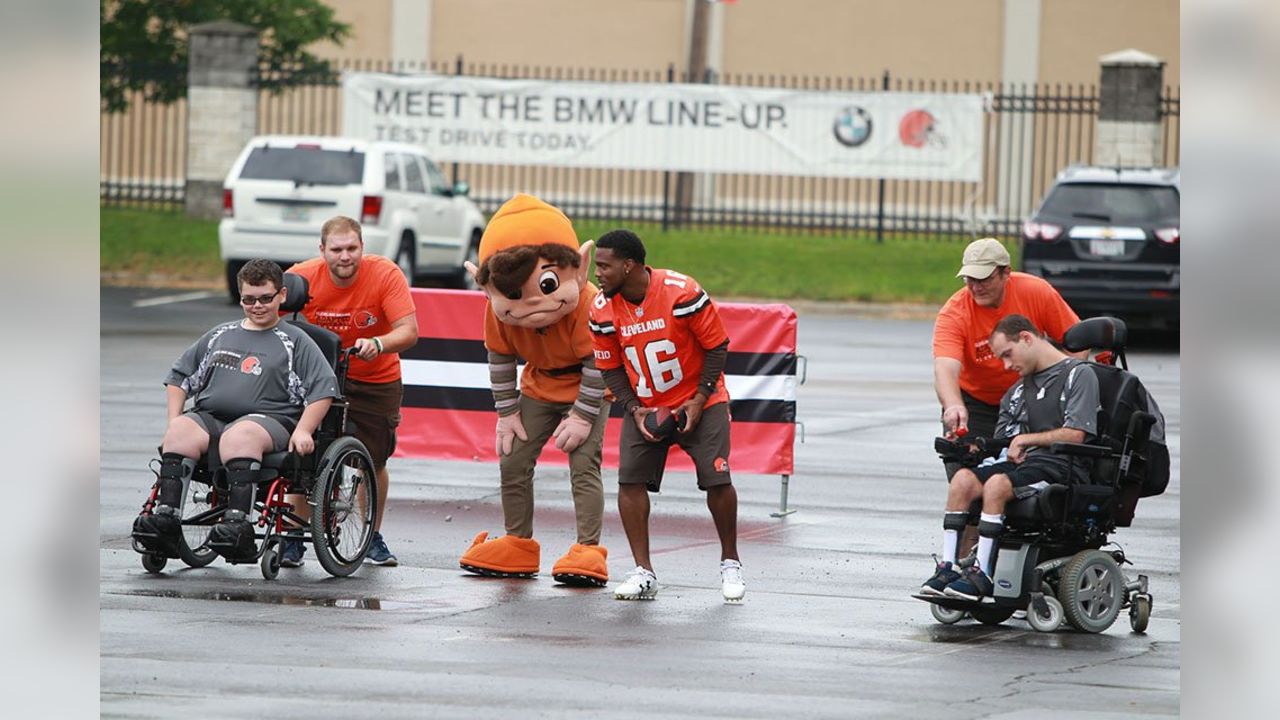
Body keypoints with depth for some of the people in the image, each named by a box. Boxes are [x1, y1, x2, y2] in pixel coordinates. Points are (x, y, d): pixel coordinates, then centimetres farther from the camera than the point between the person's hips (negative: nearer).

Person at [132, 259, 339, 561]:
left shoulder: (295, 341, 13)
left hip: (267, 419, -4)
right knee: (181, 432, -30)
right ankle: (166, 516, -42)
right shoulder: (220, 335, 27)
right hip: (209, 416, 4)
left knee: (238, 436, -39)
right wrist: (174, 420, 15)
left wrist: (303, 431, -9)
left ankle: (237, 523, -51)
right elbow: (180, 377, 30)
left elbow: (323, 389, 4)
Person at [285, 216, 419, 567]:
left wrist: (378, 344, -46)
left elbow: (409, 331, -26)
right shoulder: (302, 277, -19)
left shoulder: (386, 275, -21)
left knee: (374, 462, 7)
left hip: (375, 381, 0)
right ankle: (293, 537, 1)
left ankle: (373, 538, 28)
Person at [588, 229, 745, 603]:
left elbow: (717, 347, -13)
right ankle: (644, 573, -7)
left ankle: (730, 563, 12)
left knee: (717, 480, -11)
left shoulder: (682, 292, -23)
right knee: (630, 479, -13)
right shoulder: (603, 309, -10)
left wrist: (699, 398, -16)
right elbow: (611, 368, 2)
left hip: (699, 403, -3)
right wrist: (634, 410, -11)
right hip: (645, 406, 3)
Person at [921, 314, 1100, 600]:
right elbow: (1003, 440, 21)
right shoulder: (1019, 390, 23)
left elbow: (1075, 434, -10)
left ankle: (982, 574, -30)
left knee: (998, 484, -32)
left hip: (1064, 466, -7)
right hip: (1027, 461, 7)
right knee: (964, 478, -18)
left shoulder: (1078, 374, -1)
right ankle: (947, 568, -23)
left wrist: (1026, 439, -6)